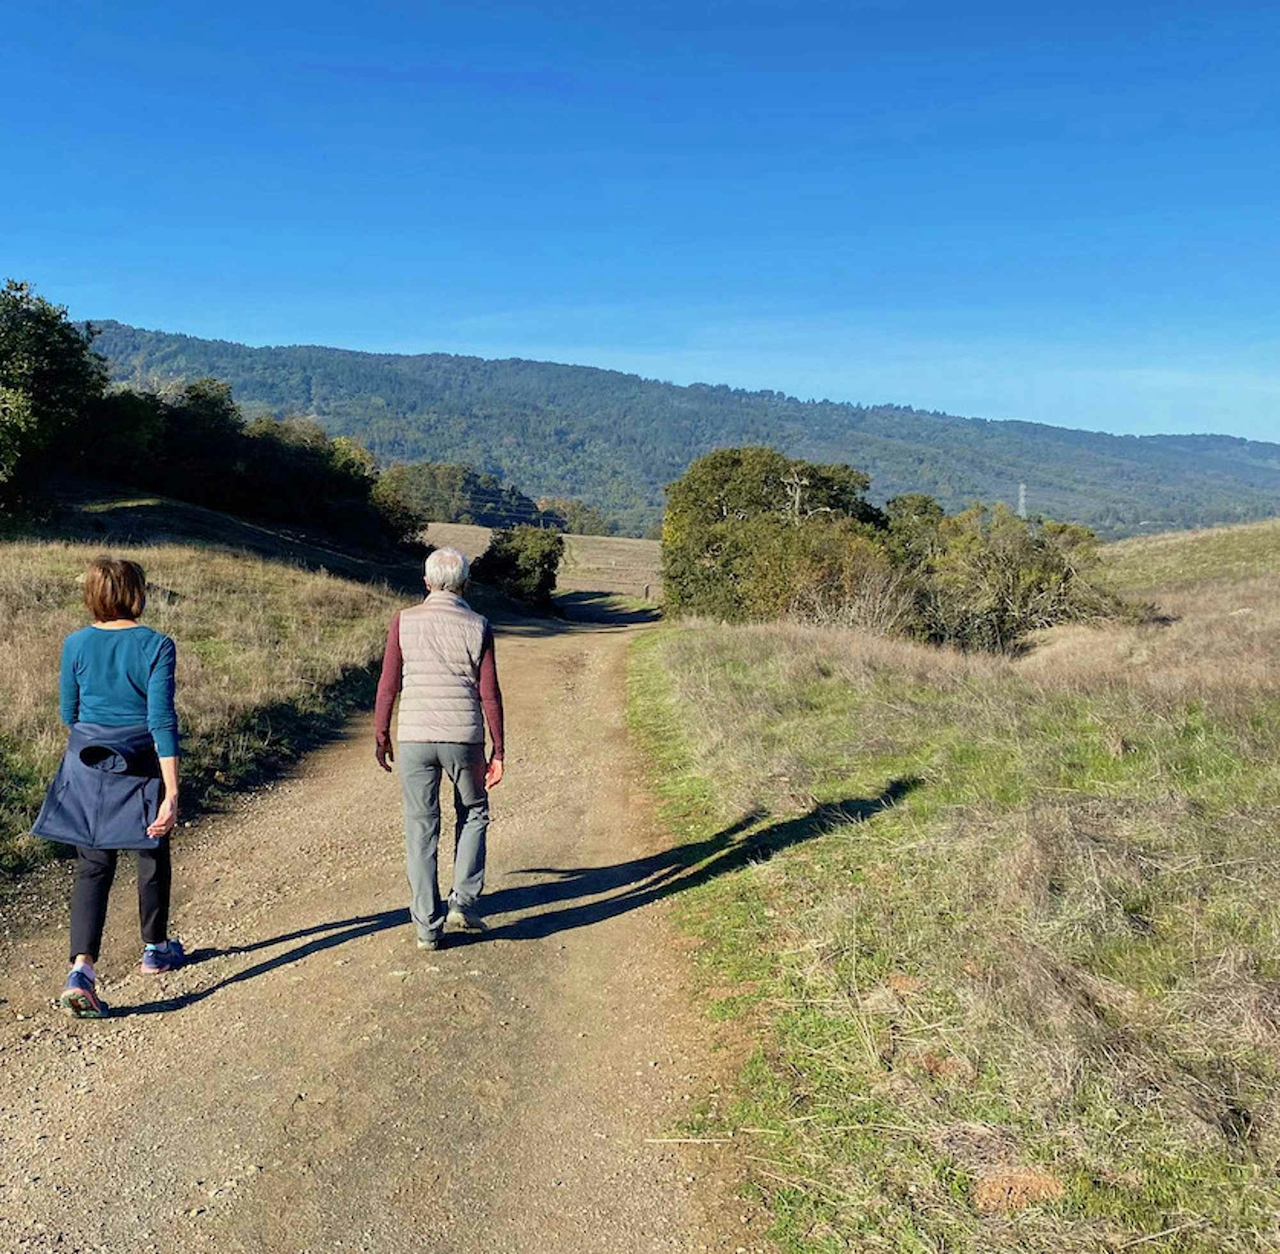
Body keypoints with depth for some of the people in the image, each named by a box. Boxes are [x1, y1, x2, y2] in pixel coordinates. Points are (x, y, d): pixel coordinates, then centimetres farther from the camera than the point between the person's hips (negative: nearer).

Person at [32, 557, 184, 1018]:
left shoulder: (75, 645, -3)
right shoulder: (156, 646, -15)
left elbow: (69, 713, 7)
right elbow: (162, 721, -19)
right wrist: (171, 793, -19)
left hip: (86, 770, 3)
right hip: (140, 770, -3)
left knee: (92, 867, 6)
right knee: (153, 859, 16)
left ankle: (82, 967, -8)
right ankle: (155, 949, 33)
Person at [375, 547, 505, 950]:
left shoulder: (404, 622, 0)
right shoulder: (478, 627, -1)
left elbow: (388, 685, -1)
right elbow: (490, 694, -3)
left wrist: (381, 737, 11)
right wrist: (498, 752, 4)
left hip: (414, 737, 1)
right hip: (464, 737, 0)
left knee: (421, 830, 8)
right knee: (473, 814, 21)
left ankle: (427, 925, 11)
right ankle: (463, 900, 11)